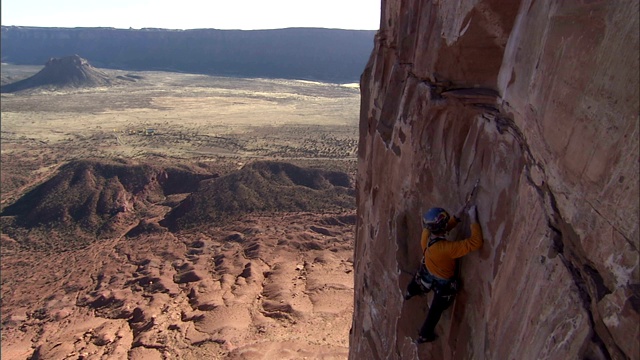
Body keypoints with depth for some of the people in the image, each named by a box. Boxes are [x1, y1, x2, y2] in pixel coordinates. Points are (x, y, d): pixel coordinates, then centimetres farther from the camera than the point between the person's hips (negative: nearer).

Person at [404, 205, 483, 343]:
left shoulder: (426, 234, -26)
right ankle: (424, 336, 45)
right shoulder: (445, 248, -46)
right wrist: (473, 219, -40)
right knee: (436, 310, 22)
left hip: (427, 273, 6)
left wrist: (458, 215, -15)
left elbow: (445, 227, -5)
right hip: (442, 283, -6)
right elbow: (476, 243, -46)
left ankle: (410, 293, 77)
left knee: (417, 283, 41)